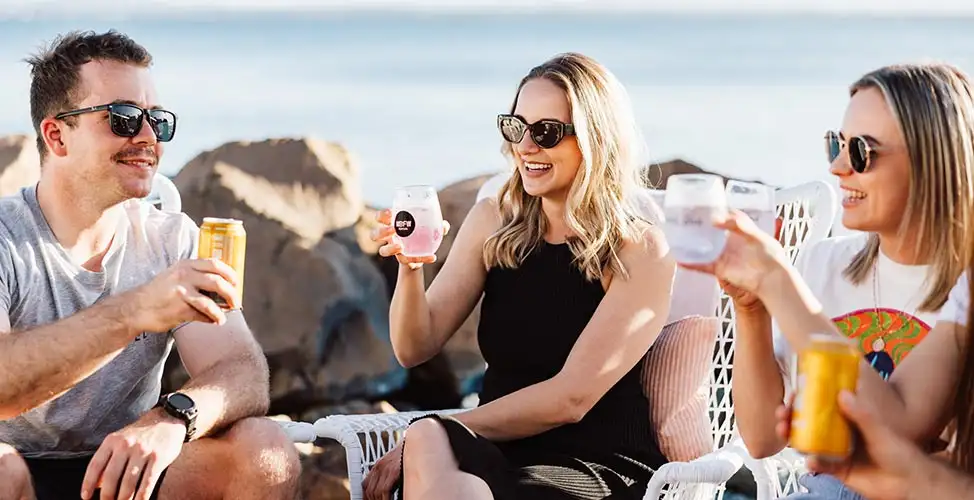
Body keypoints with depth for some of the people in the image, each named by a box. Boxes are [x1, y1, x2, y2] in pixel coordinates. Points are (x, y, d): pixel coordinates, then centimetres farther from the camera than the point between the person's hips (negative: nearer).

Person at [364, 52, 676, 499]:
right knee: (426, 441, -32)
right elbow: (415, 348, 5)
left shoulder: (640, 252, -5)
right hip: (498, 454, 4)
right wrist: (410, 267, -15)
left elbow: (571, 398, -11)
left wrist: (431, 436, -11)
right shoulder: (493, 222, 8)